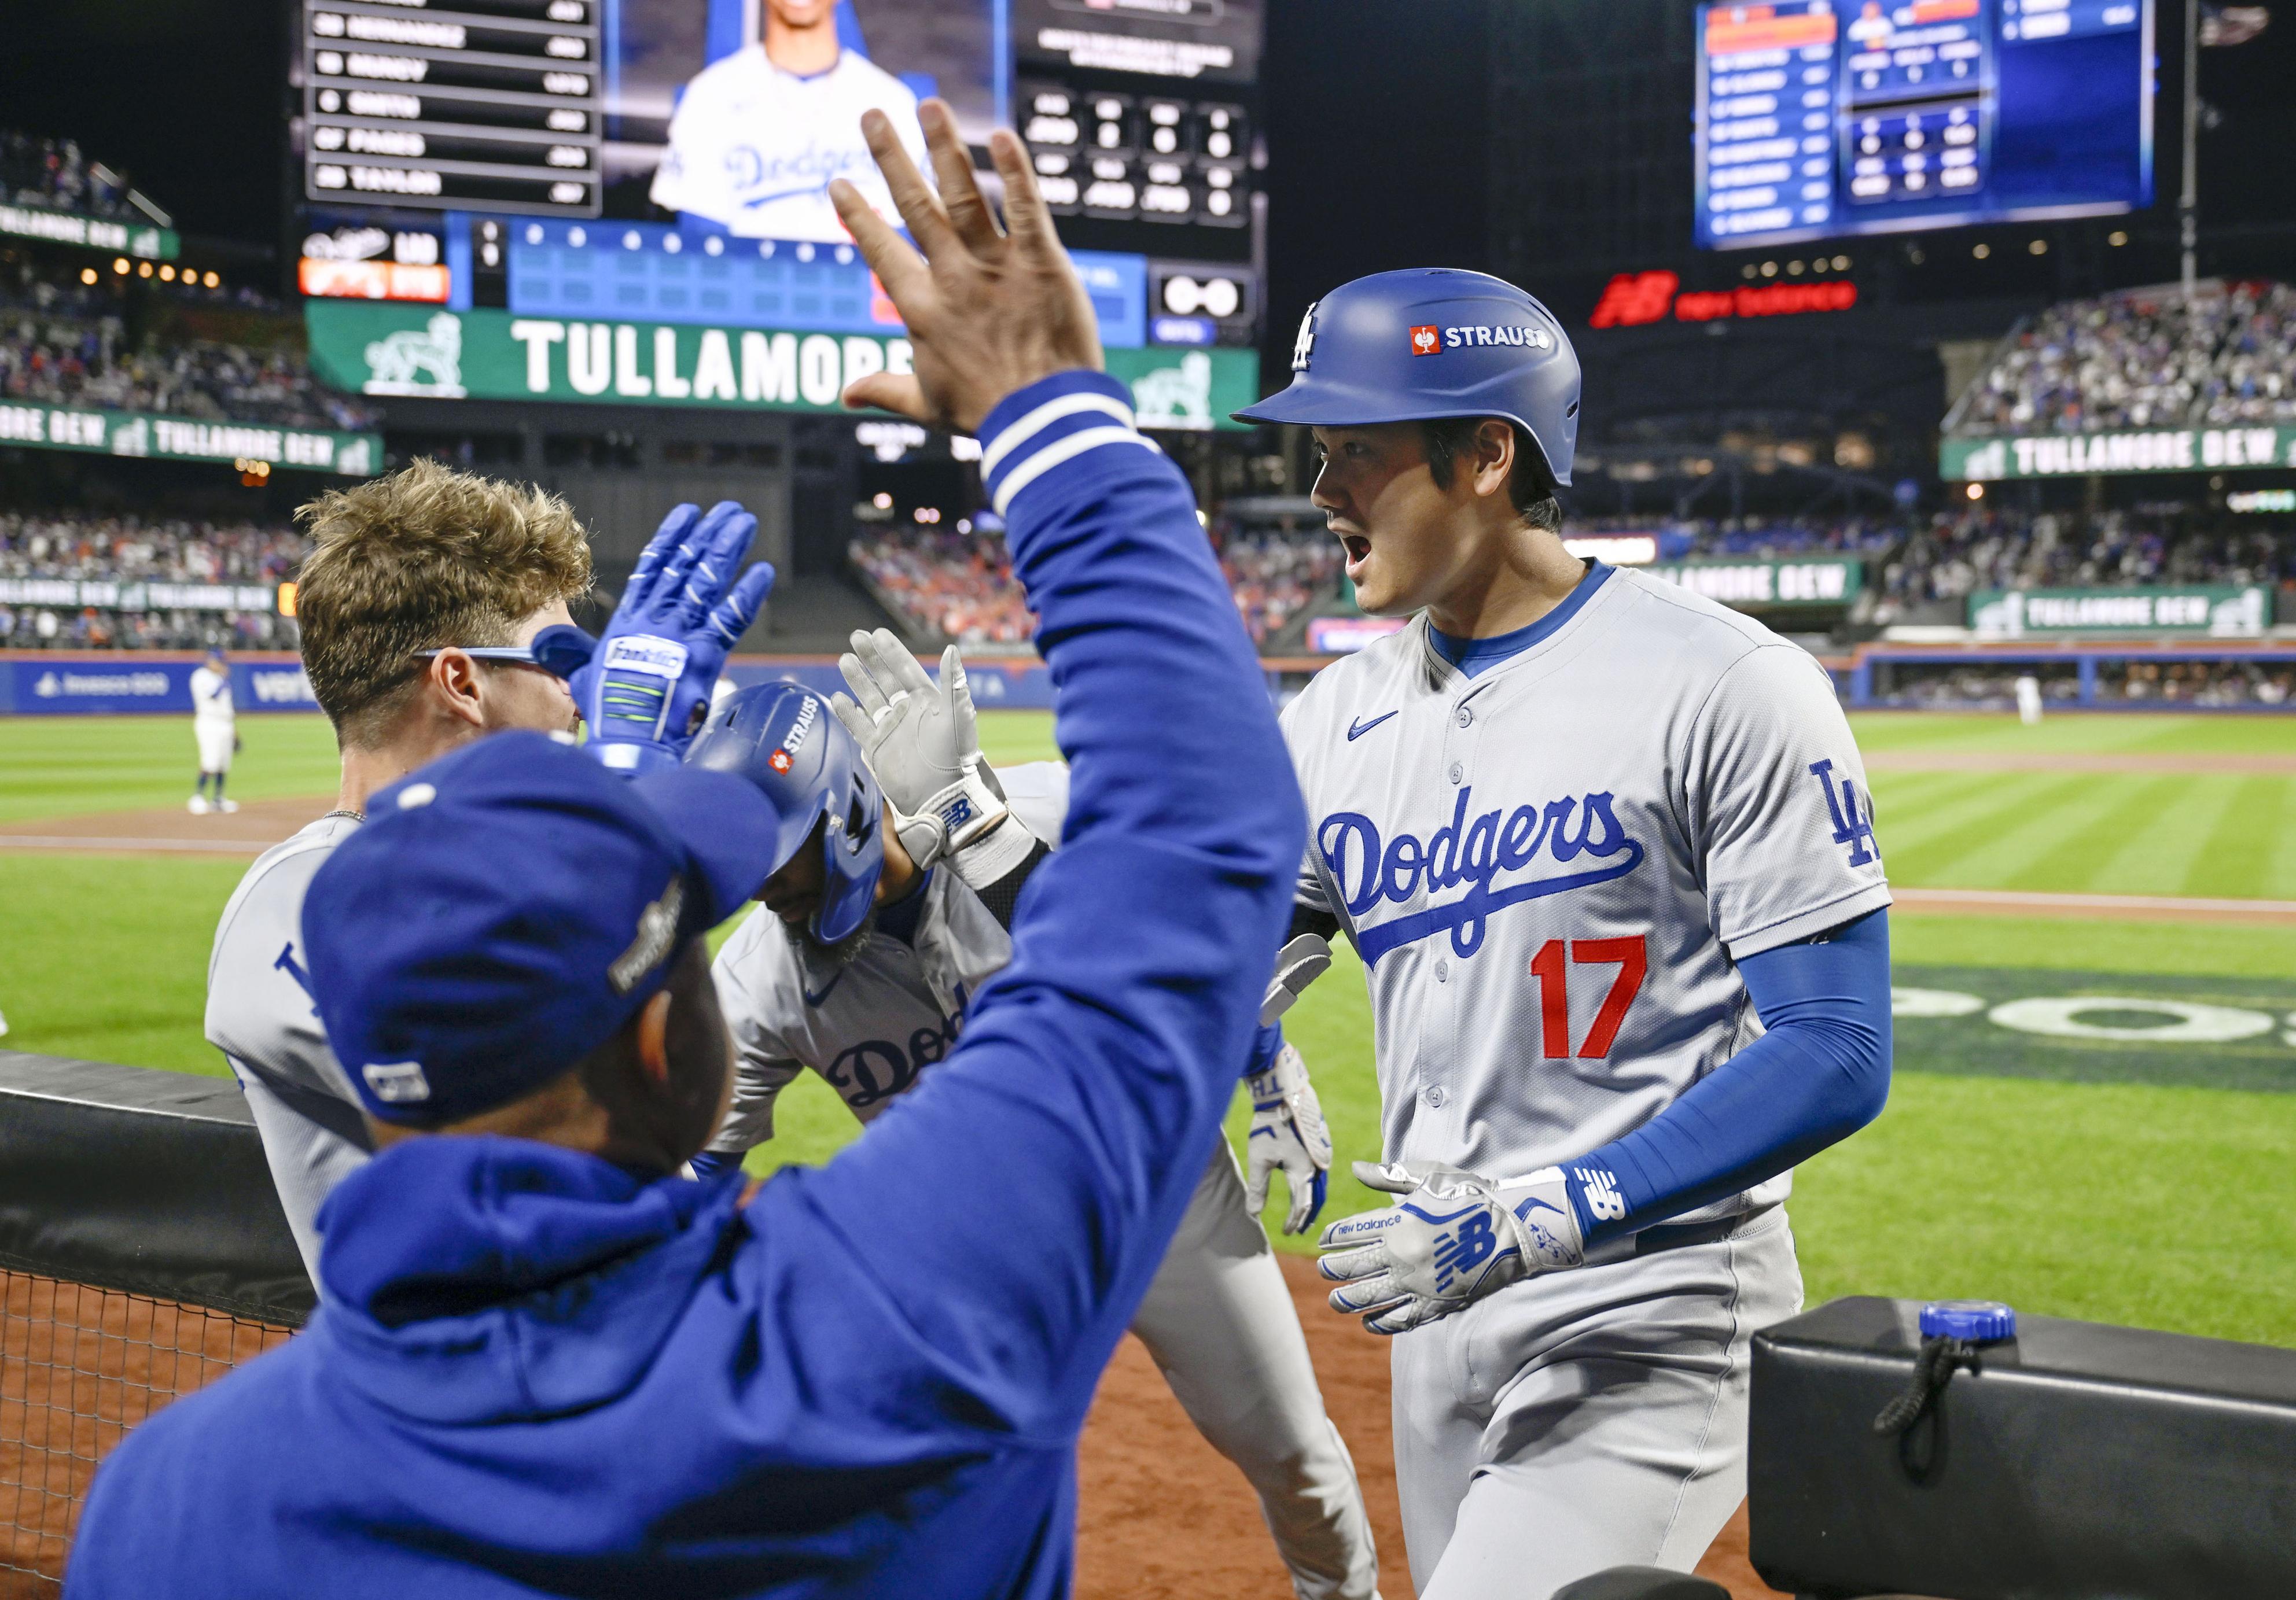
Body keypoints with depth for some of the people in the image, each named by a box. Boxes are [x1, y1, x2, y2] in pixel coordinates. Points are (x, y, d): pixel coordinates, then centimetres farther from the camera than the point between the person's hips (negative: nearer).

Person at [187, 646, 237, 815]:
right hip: (209, 723, -8)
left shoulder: (221, 677, 20)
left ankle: (218, 800, 12)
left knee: (224, 764, 6)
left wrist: (235, 731, 22)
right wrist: (225, 677, -10)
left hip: (226, 725, 8)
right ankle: (198, 797, -16)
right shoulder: (201, 676, -5)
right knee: (210, 763, -18)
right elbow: (213, 695, -21)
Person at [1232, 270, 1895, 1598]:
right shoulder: (1342, 719, 7)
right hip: (1439, 1305, 7)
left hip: (1654, 1326, -6)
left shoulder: (1727, 689, -12)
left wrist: (1547, 1217, -23)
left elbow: (1836, 1054, -16)